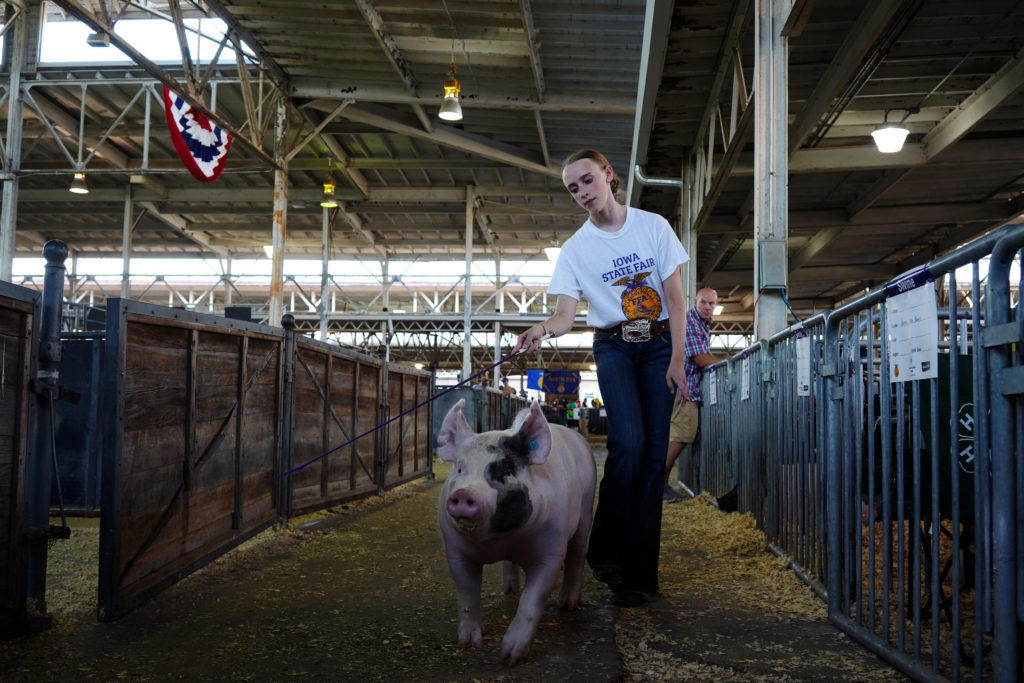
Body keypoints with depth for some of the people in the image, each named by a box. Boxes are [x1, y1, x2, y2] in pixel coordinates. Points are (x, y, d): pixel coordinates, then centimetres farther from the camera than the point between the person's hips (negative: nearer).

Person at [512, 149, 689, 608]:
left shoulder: (653, 226, -1)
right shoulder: (576, 248, 0)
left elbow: (676, 300, -2)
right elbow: (565, 315, -7)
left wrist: (676, 361, -9)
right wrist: (541, 329, -31)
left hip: (660, 345, 1)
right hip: (613, 349, 0)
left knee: (654, 453, -5)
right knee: (627, 441, -22)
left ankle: (639, 573, 0)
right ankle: (606, 553, -7)